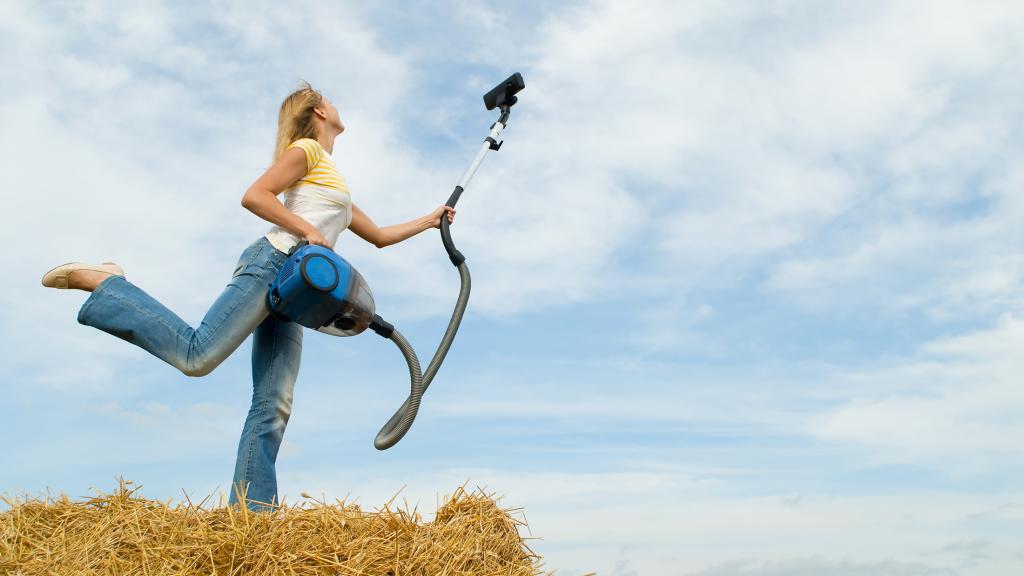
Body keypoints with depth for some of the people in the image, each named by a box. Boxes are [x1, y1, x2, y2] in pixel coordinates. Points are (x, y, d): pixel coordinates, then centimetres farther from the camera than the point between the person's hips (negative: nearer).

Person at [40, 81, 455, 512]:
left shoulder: (333, 182, 32)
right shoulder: (306, 149, 7)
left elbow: (380, 236, 37)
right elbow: (254, 196, -7)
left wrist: (430, 220, 39)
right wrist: (308, 231, -13)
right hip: (270, 265, -8)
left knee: (274, 405, -3)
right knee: (196, 356, -23)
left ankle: (251, 511, -6)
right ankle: (102, 282, -5)